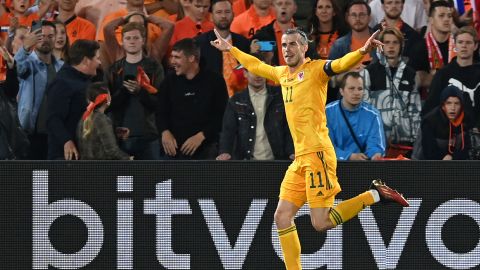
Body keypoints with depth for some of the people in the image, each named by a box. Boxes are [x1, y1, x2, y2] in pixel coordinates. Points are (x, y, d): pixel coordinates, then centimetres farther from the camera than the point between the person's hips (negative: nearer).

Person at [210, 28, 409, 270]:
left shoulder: (315, 69, -4)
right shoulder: (282, 74, 17)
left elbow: (342, 64, -23)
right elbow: (255, 66, 37)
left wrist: (362, 51, -41)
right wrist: (230, 49, 46)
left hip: (317, 154, -8)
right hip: (300, 159, 8)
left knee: (321, 223, -15)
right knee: (282, 217, 5)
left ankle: (374, 194, -1)